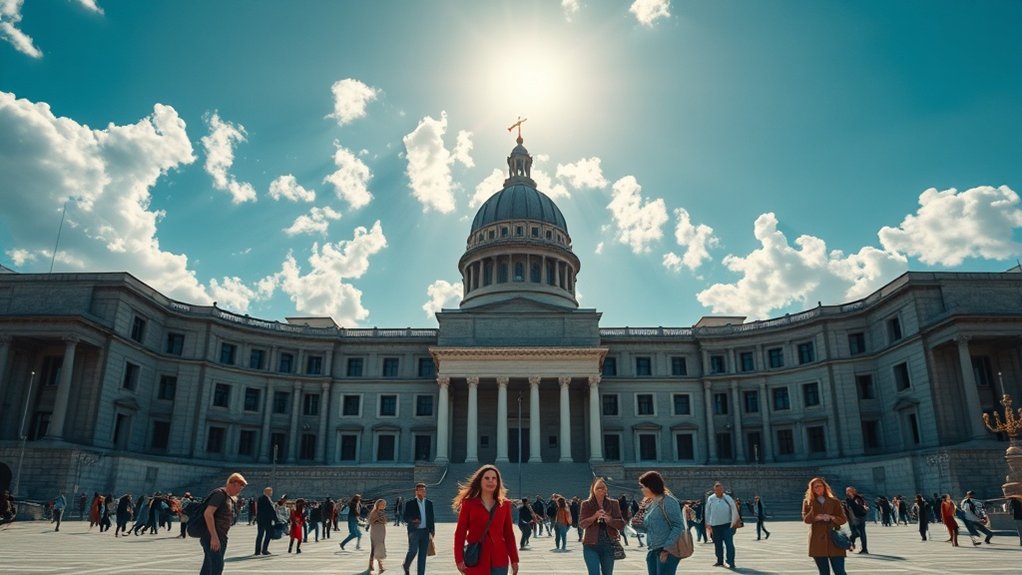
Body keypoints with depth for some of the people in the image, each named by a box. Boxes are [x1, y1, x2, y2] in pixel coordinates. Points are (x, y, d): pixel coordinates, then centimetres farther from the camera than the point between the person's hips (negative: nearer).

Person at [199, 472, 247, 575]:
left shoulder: (229, 498, 17)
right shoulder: (219, 493, -12)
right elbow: (207, 514, -22)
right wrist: (214, 537, -25)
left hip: (220, 538, 9)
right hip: (212, 538, -9)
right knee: (217, 566, -13)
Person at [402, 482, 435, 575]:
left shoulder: (429, 503, 10)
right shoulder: (410, 503, -2)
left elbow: (431, 519, 12)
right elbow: (405, 518, -4)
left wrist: (431, 532, 8)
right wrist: (413, 520, -24)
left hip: (425, 532, 4)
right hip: (414, 531, -3)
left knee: (423, 555, 3)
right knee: (413, 550, -8)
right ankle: (406, 566, 21)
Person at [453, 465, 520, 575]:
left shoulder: (504, 504, 8)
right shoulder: (468, 503, 0)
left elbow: (509, 533, 10)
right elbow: (460, 533, -2)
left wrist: (514, 559, 7)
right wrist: (459, 559, -10)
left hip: (499, 559, 3)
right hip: (476, 559, -3)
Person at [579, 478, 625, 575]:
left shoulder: (613, 503, 5)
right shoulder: (586, 504, 2)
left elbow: (621, 524, 1)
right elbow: (581, 524, -5)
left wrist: (609, 519, -18)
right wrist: (594, 517, -21)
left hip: (609, 545, 2)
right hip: (591, 545, -2)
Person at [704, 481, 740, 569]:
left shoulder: (728, 498, 0)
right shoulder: (710, 499, 1)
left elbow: (734, 510, 2)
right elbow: (707, 512, 7)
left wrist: (734, 522, -5)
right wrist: (708, 524, 6)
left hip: (727, 525, -2)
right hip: (715, 525, 2)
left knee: (729, 544, -9)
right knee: (717, 544, 11)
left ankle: (731, 562, -4)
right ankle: (720, 560, 25)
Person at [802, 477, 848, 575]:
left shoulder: (834, 501, 8)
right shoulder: (808, 502, 8)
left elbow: (843, 519, 6)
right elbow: (806, 519, -4)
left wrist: (832, 517, -13)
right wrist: (818, 517, -20)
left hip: (834, 539, -1)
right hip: (817, 541, 1)